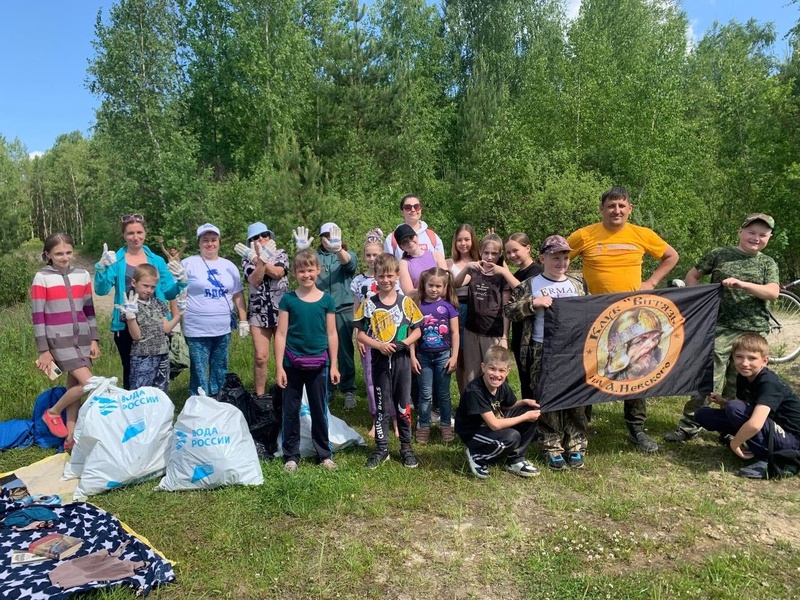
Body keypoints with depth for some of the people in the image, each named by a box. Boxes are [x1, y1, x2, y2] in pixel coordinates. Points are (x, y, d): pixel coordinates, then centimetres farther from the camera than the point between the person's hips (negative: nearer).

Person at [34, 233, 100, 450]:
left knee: (74, 385, 7)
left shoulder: (83, 275, 6)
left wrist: (94, 340, 6)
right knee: (89, 384, -14)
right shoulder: (42, 278, -5)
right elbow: (38, 316, -6)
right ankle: (52, 413, 11)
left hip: (82, 338, 4)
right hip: (59, 340, -4)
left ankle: (71, 438, 16)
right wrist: (43, 350, -8)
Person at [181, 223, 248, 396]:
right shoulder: (188, 264, -2)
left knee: (220, 372, 14)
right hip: (197, 330, -4)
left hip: (223, 329, 4)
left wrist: (243, 320, 9)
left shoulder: (228, 265, 10)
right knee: (199, 373, 1)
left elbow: (238, 294, 13)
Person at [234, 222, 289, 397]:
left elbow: (278, 273, -15)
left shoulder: (281, 254, 6)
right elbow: (255, 281, -12)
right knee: (260, 357, -4)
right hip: (259, 313, 0)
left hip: (282, 312, 0)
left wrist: (257, 259, -18)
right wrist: (262, 259, -24)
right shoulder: (248, 258, 7)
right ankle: (260, 396, 8)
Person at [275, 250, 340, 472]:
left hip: (318, 364, 1)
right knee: (291, 410, 9)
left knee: (319, 410, 11)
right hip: (292, 363, 0)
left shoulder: (326, 300, 0)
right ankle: (291, 455, 23)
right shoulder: (288, 299, -2)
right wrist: (279, 367, -6)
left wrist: (333, 365, 2)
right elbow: (281, 334, -3)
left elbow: (331, 333, 4)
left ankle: (324, 454, 24)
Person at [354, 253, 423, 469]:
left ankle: (406, 447, 25)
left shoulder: (406, 302, -2)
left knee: (403, 405, 10)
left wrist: (404, 343, -15)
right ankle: (381, 449, 23)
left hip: (401, 359, 0)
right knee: (381, 406, 10)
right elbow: (360, 333, -1)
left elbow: (416, 330, 3)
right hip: (379, 359, 0)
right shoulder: (368, 304, -2)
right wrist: (379, 345, -15)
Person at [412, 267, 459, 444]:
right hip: (423, 356, 0)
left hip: (443, 355, 0)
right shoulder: (418, 306, -2)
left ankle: (446, 426, 24)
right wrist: (412, 356, -4)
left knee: (443, 393, 11)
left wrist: (454, 356, -4)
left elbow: (454, 333, 0)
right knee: (425, 393, 8)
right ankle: (424, 427, 20)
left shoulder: (448, 307, -3)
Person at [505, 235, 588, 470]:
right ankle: (553, 449, 15)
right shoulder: (530, 285, -1)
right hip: (543, 352, -3)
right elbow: (508, 311, -6)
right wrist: (533, 303, -17)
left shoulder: (577, 284, 10)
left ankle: (576, 447, 20)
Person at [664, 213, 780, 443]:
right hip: (721, 328, -2)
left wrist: (742, 284, -22)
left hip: (754, 332, 2)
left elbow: (773, 292, -7)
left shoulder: (768, 263, 8)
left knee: (737, 385, 10)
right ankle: (688, 426, 4)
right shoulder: (720, 254, 4)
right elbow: (692, 275, 12)